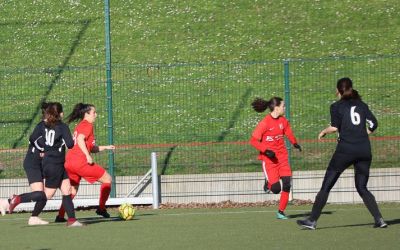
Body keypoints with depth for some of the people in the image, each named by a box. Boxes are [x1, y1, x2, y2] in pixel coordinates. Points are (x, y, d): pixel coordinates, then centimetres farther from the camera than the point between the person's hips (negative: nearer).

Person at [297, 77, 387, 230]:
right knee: (362, 188, 14)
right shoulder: (362, 105, 13)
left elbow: (334, 127, -9)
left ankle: (312, 220, -1)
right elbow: (373, 124, 6)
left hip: (345, 150, -4)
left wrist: (323, 132, 9)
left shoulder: (337, 106, 1)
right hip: (364, 151, 4)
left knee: (326, 186, 2)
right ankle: (379, 220, 0)